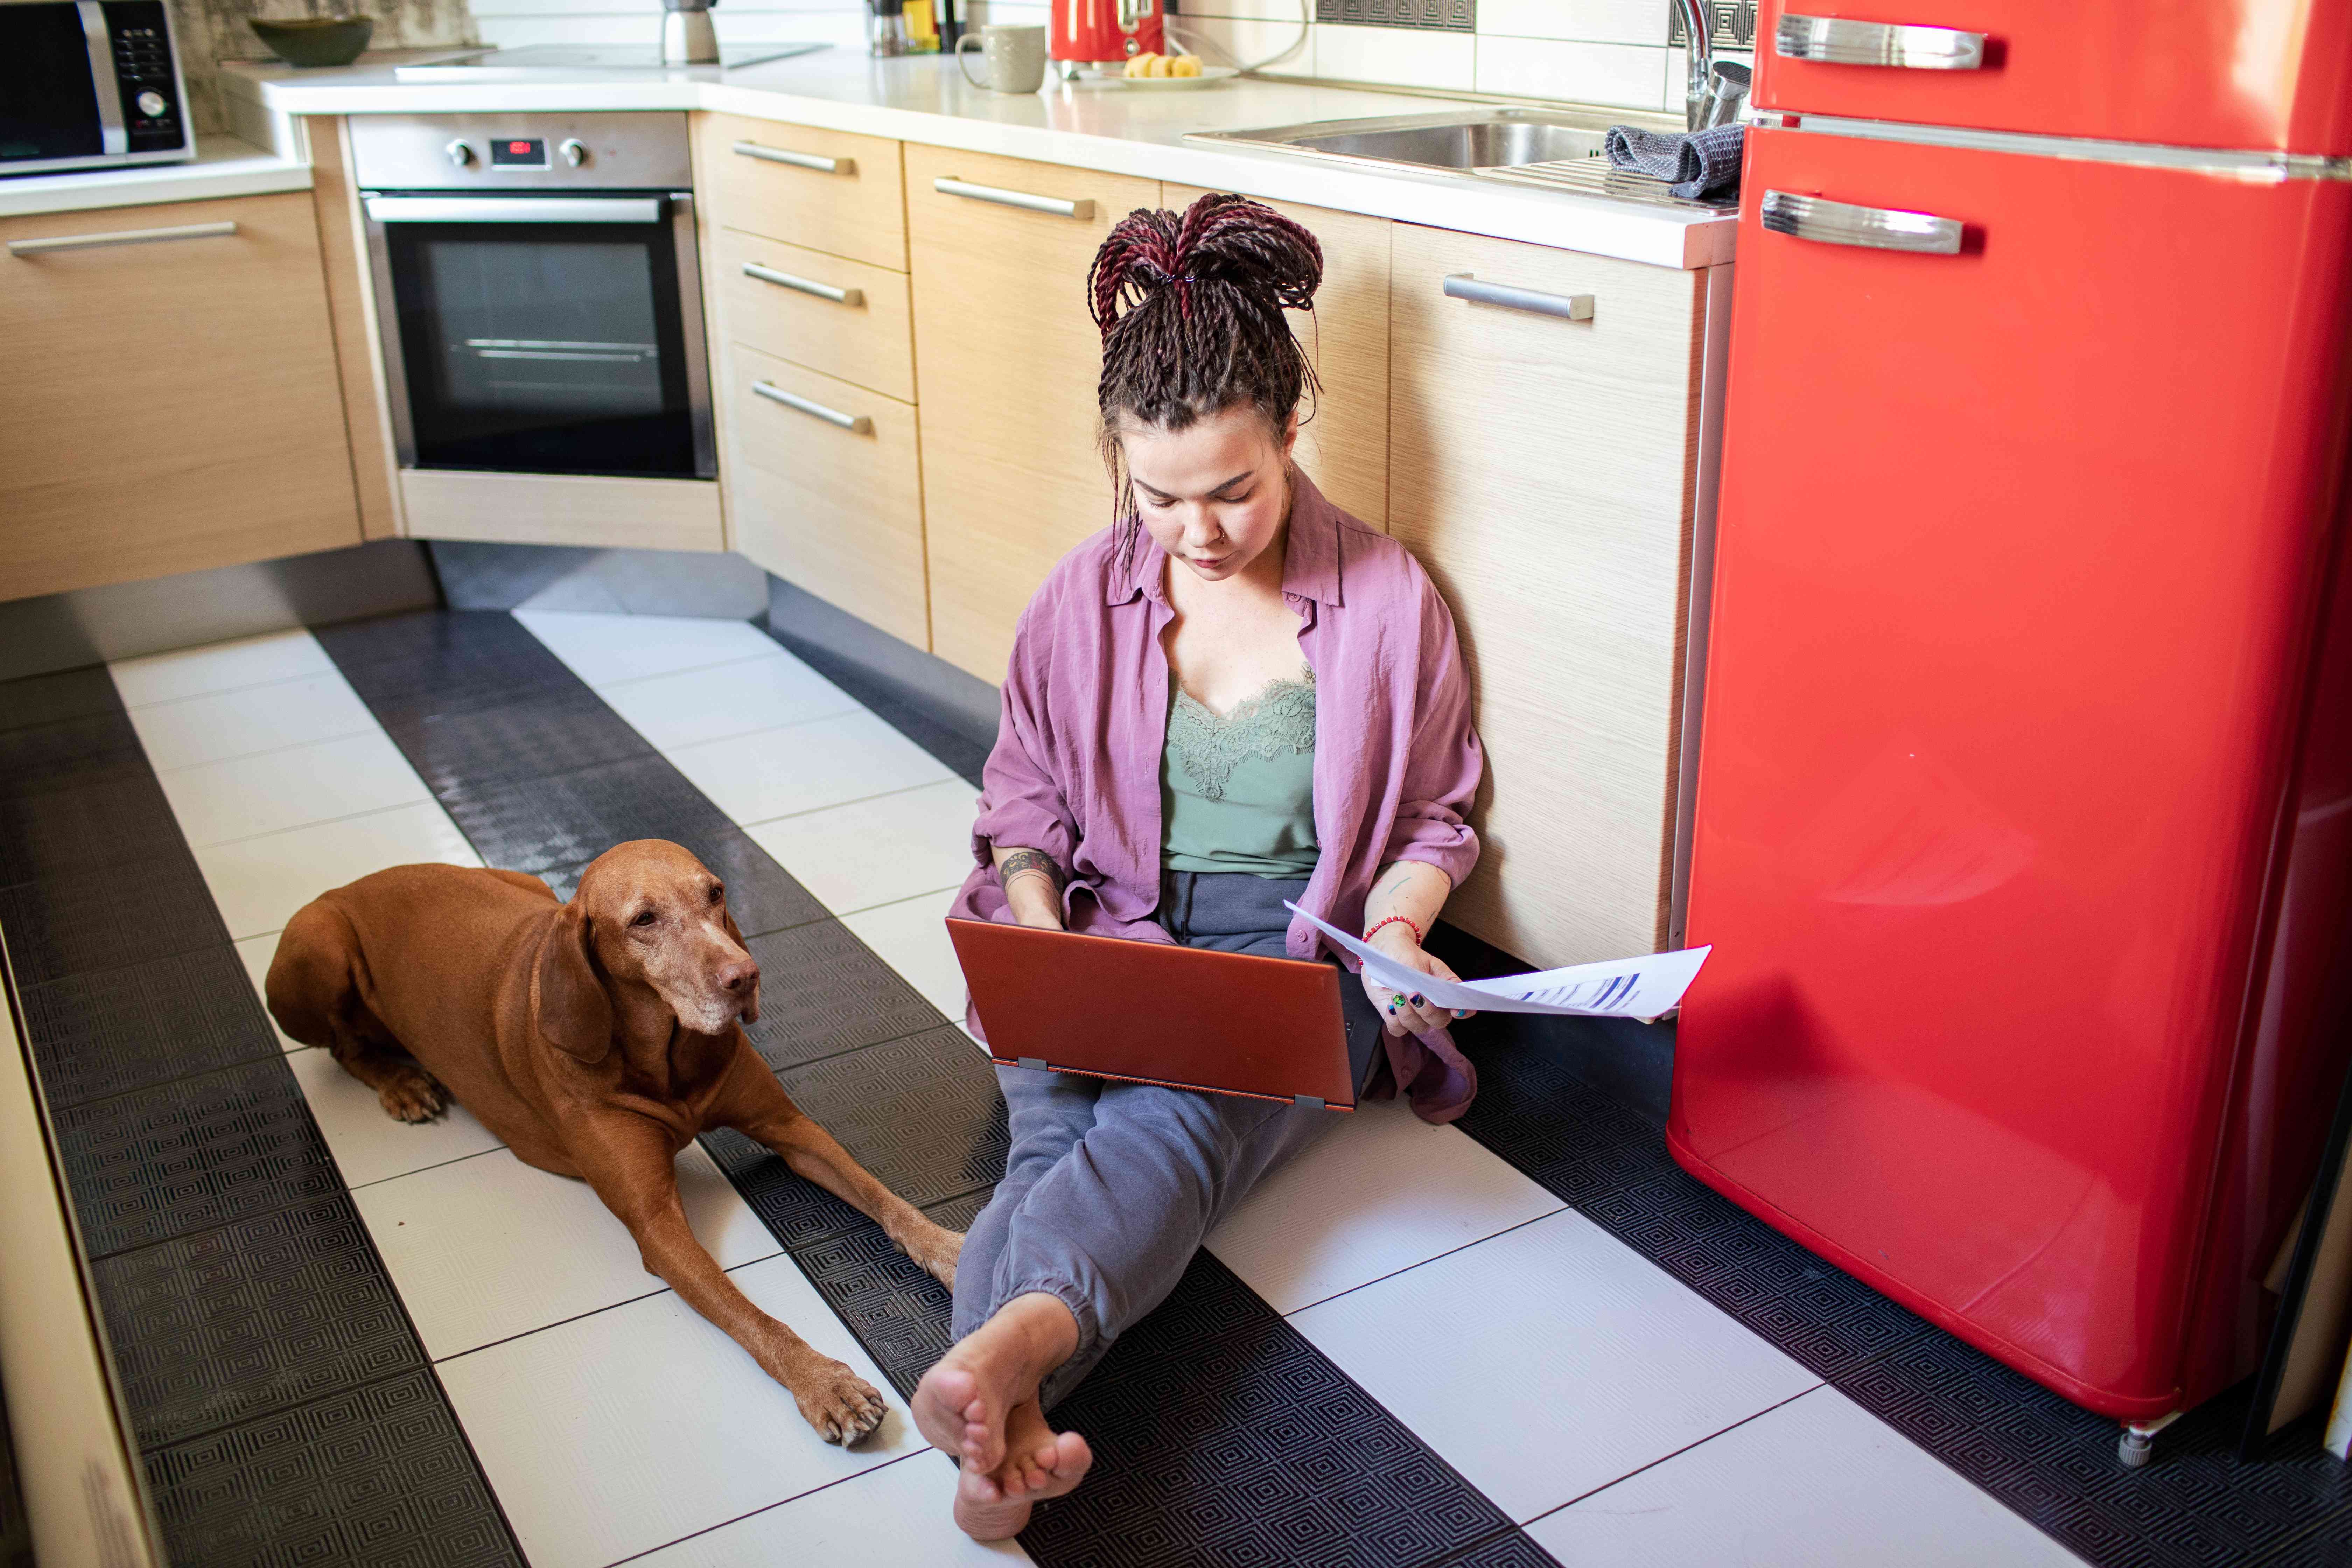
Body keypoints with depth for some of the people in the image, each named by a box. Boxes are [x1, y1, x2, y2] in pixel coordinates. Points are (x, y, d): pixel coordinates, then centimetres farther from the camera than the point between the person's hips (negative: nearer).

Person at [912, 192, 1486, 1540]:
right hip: (1108, 942, 2)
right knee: (1058, 1116, -31)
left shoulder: (1389, 598, -1)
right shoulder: (1086, 599, 6)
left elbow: (1434, 815, 10)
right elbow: (1024, 798, 15)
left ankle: (1011, 1341, -61)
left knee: (1178, 1112, -35)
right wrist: (1038, 930, -5)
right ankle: (1012, 1425, -54)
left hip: (1301, 955, -2)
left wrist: (1394, 929, -10)